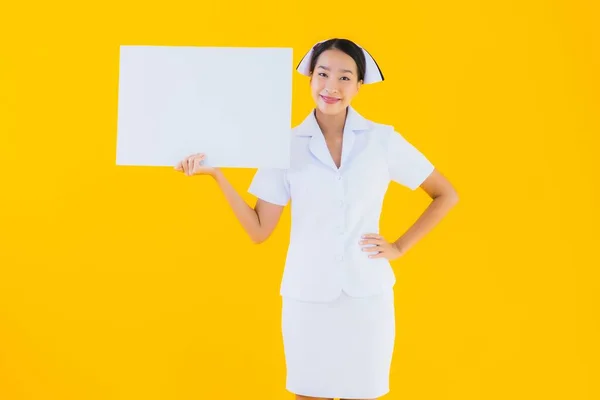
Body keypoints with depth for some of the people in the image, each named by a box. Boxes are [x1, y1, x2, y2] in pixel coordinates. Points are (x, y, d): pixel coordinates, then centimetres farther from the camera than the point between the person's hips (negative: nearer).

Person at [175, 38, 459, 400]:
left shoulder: (383, 139, -2)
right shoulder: (288, 146, -1)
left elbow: (446, 195, 7)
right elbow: (259, 230, -1)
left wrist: (400, 247, -1)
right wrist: (217, 174, -10)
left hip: (367, 294, 0)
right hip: (306, 296, 1)